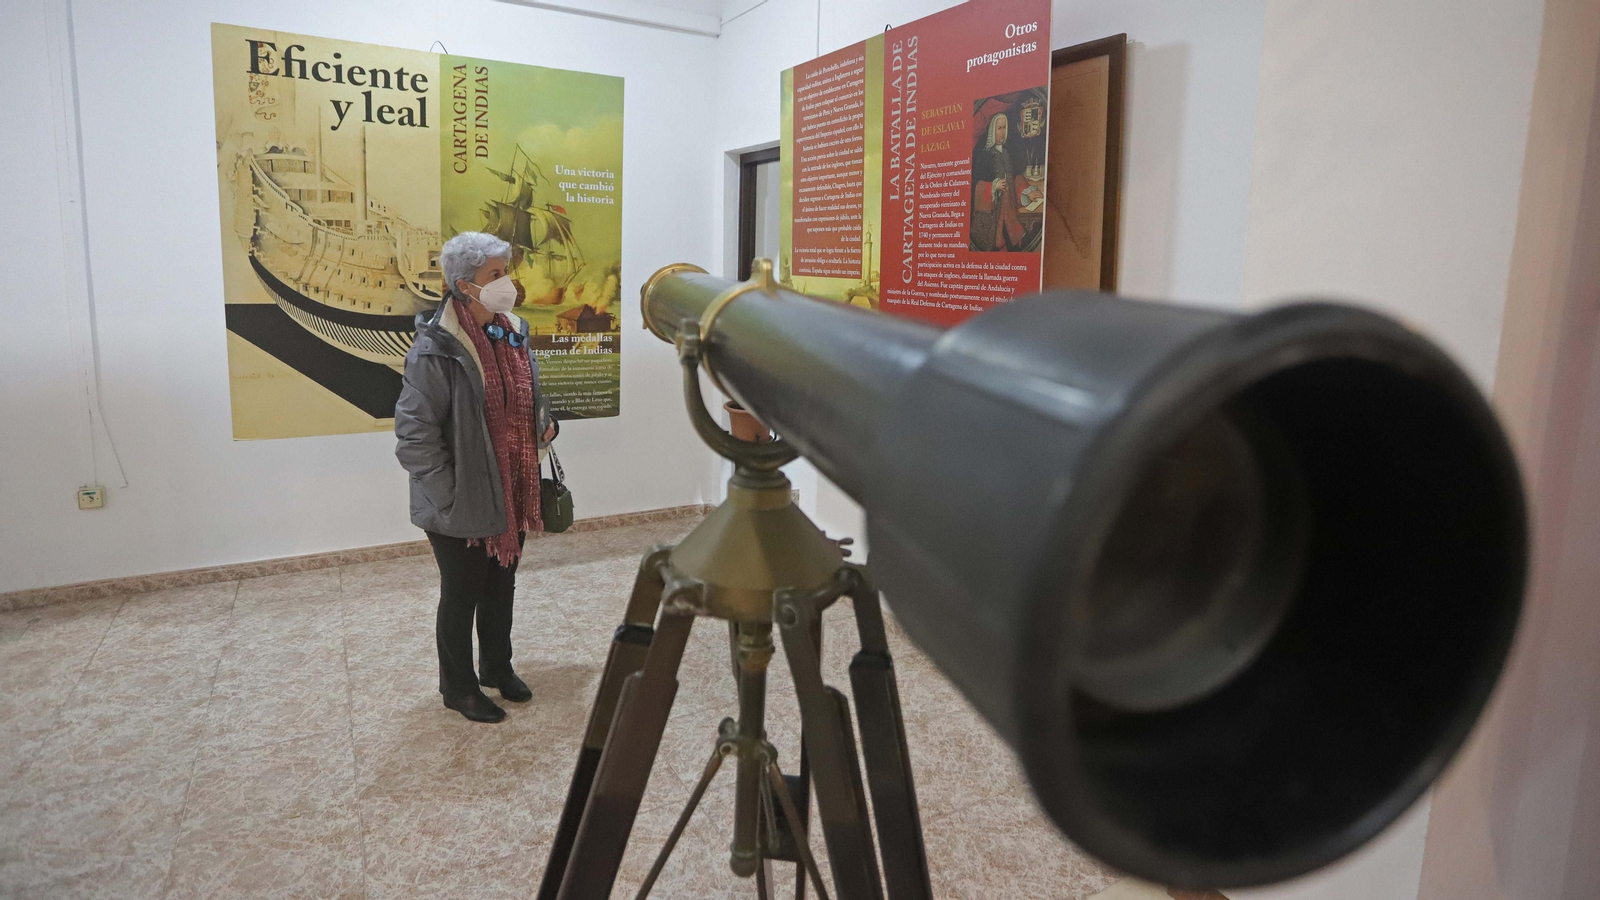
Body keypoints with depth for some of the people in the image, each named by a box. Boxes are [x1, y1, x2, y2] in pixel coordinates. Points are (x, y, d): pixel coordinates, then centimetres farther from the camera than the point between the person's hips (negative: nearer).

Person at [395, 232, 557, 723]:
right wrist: (451, 497, -17)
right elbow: (414, 435, -19)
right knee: (461, 594, 11)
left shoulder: (514, 332, 4)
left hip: (513, 494, 7)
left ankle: (497, 667, 43)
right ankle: (458, 686, 32)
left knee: (501, 585, 22)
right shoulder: (435, 349, -20)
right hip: (463, 506, -7)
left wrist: (545, 423, 0)